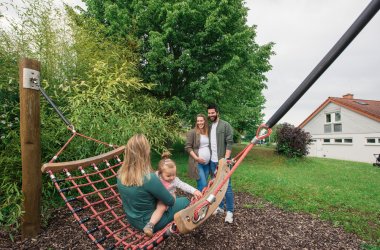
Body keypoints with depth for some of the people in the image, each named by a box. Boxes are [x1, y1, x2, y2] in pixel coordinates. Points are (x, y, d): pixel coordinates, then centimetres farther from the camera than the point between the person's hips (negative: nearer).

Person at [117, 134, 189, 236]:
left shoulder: (121, 174, -13)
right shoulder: (149, 178, -35)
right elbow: (170, 201, -19)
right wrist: (173, 197, 3)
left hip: (132, 220, 7)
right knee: (185, 201, 8)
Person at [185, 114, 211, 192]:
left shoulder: (208, 132, 11)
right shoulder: (192, 132, -6)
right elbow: (187, 147, -9)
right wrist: (196, 158, -16)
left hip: (207, 163, 6)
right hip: (197, 163, -6)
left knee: (201, 184, 13)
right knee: (203, 184, -9)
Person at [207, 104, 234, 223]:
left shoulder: (225, 125, -6)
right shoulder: (208, 127, 12)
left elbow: (229, 143, -11)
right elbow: (208, 143, 13)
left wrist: (226, 158, -18)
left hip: (222, 161, -6)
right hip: (212, 161, 6)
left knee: (226, 185, -1)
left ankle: (230, 211, 7)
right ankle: (220, 207, 28)